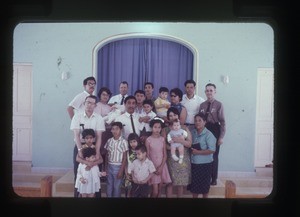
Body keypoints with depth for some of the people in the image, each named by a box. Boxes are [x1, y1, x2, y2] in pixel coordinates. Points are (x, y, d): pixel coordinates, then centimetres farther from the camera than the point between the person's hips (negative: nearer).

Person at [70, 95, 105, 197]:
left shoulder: (99, 118, -1)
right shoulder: (77, 116, -3)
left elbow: (99, 137, -5)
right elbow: (76, 135, -10)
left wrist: (97, 152, -17)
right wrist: (80, 149, -22)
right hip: (79, 146, -1)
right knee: (78, 172, 3)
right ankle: (77, 194, 15)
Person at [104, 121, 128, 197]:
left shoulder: (123, 141, -10)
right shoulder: (109, 141, 2)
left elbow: (124, 158, -8)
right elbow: (107, 155, 8)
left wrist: (121, 170, -10)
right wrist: (106, 167, 5)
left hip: (118, 167, -4)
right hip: (109, 166, 4)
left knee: (117, 187, 6)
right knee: (109, 186, 13)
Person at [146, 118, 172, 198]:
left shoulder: (162, 139, 2)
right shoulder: (148, 139, -6)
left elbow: (165, 155, 2)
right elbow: (147, 155, -5)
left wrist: (161, 167, -9)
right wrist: (153, 167, -11)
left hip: (162, 166, 3)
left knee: (160, 189, 8)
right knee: (155, 191, -8)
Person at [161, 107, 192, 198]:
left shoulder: (185, 128, 4)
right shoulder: (165, 129, 4)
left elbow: (189, 143, -3)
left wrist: (180, 140, -19)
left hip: (183, 159, 1)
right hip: (170, 159, -1)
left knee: (181, 182, 6)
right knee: (170, 182, 1)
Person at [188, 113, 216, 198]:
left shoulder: (208, 134, -15)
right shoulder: (193, 132, 3)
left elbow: (212, 150, -21)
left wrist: (198, 152, -21)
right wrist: (191, 150, -4)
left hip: (205, 164, -5)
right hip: (194, 163, 5)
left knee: (204, 184, 10)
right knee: (194, 183, 16)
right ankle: (194, 197, 33)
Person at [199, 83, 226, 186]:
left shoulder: (219, 105, -7)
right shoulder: (202, 105, 8)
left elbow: (222, 121, -8)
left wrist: (221, 136, -11)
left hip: (214, 130, -4)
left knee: (214, 155, 4)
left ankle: (214, 178, 17)